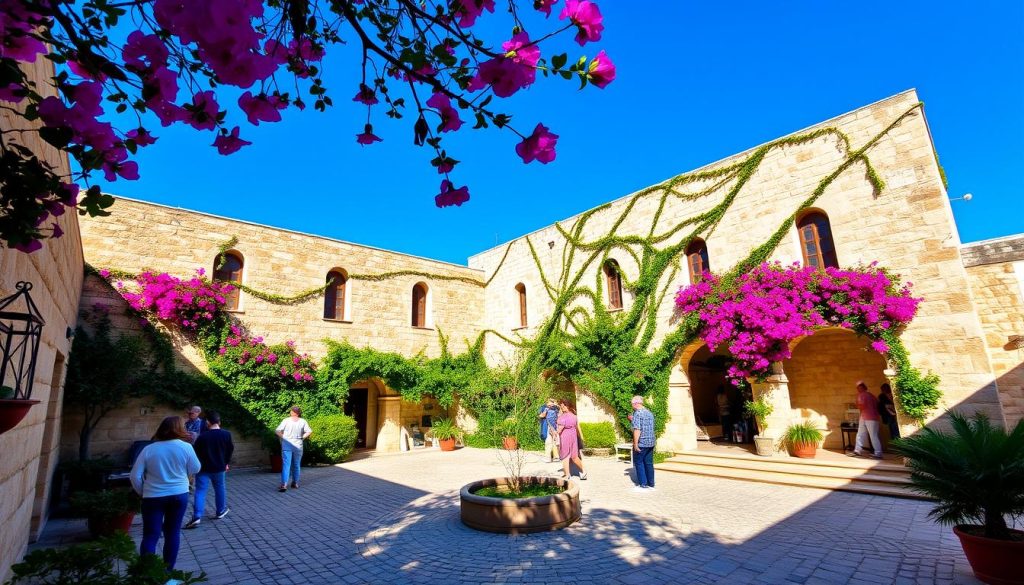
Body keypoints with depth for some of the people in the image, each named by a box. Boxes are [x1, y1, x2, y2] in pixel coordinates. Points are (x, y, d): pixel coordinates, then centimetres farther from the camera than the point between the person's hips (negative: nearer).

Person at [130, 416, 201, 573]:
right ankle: (168, 571, 21)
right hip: (179, 495, 0)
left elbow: (135, 476, -4)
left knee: (150, 536, 7)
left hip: (153, 497, 0)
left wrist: (143, 492, 12)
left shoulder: (149, 449, -6)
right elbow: (195, 469, 1)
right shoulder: (185, 447, -10)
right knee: (173, 533, 12)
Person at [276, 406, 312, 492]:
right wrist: (302, 438, 6)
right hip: (298, 446, 2)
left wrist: (284, 438, 3)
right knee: (296, 465, 15)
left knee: (286, 465, -4)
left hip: (287, 445, -2)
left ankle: (284, 484, -16)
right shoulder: (303, 421, 0)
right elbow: (309, 432, -6)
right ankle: (295, 483, 23)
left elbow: (278, 431, -10)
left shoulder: (286, 420, -4)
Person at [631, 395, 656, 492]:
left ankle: (643, 485, 3)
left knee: (639, 463, 2)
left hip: (641, 443, -7)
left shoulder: (637, 413, -13)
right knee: (649, 463, 12)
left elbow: (637, 429, -20)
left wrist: (635, 443, -17)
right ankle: (651, 484, 16)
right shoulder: (650, 413, 12)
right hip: (651, 442, 8)